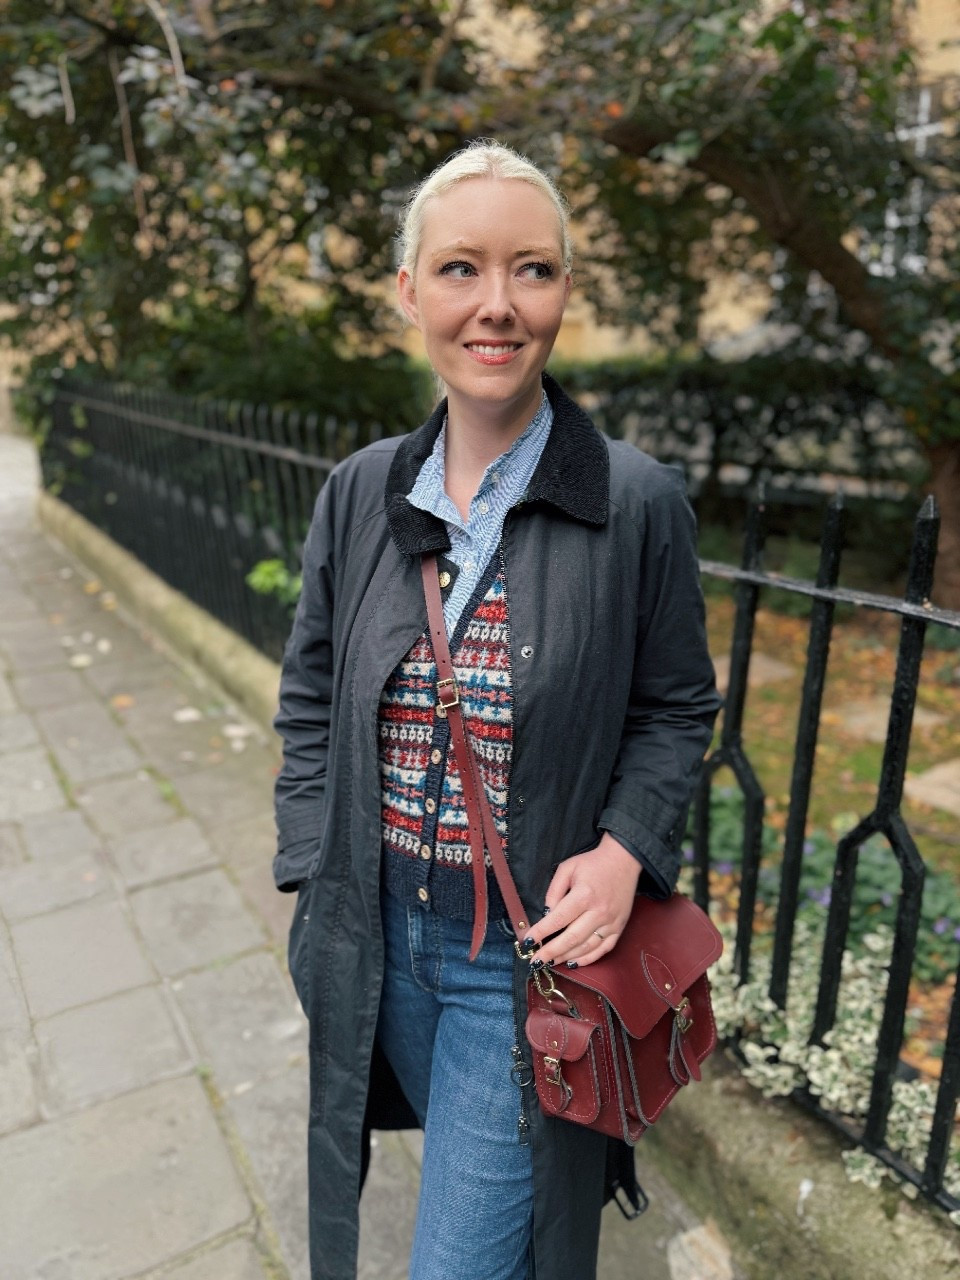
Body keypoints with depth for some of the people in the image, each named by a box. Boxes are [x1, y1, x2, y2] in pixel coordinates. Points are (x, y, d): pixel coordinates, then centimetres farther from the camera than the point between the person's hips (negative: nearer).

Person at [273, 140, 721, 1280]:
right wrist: (316, 878, -1)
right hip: (379, 932, 4)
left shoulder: (639, 503, -14)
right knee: (464, 1149, 30)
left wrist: (625, 852, -18)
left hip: (530, 947, -4)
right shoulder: (360, 492, -4)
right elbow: (311, 699, 4)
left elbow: (676, 707, -3)